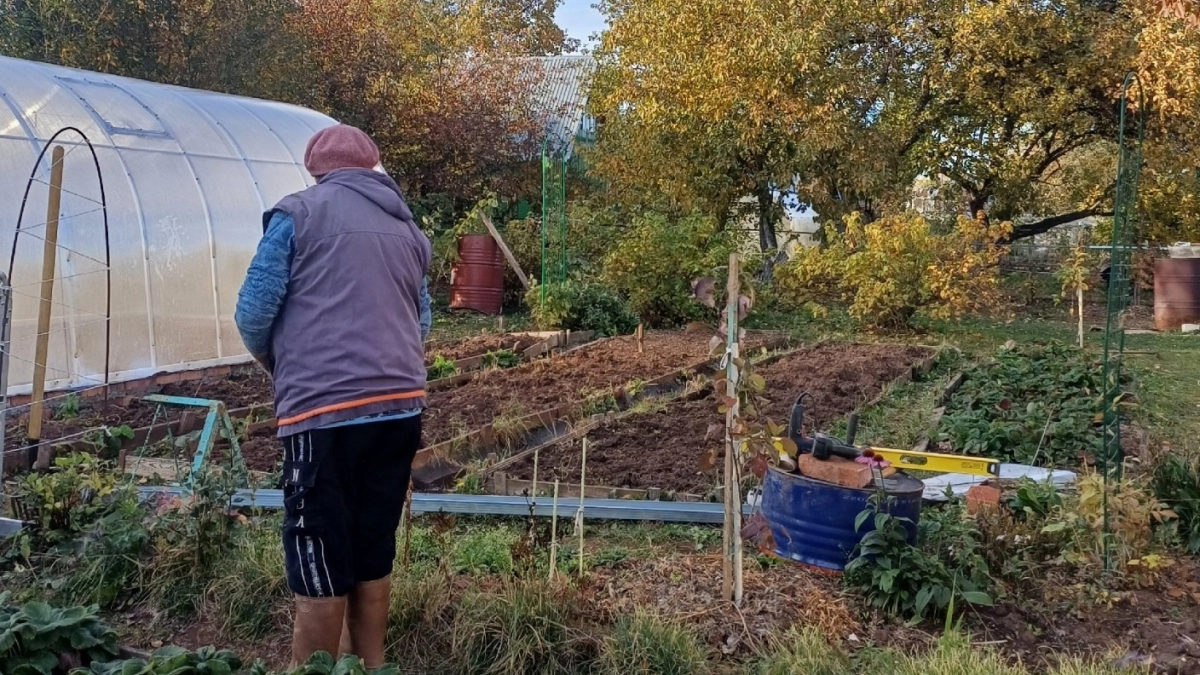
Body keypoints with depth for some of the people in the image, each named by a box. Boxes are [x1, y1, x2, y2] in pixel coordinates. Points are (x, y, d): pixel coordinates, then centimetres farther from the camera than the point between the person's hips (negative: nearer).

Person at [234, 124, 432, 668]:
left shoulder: (299, 213, 1)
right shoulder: (409, 230, 17)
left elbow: (253, 312, -1)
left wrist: (274, 361, 17)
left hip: (324, 410, -6)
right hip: (401, 406, 6)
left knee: (319, 567, 3)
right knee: (372, 555, 16)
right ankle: (368, 665, 27)